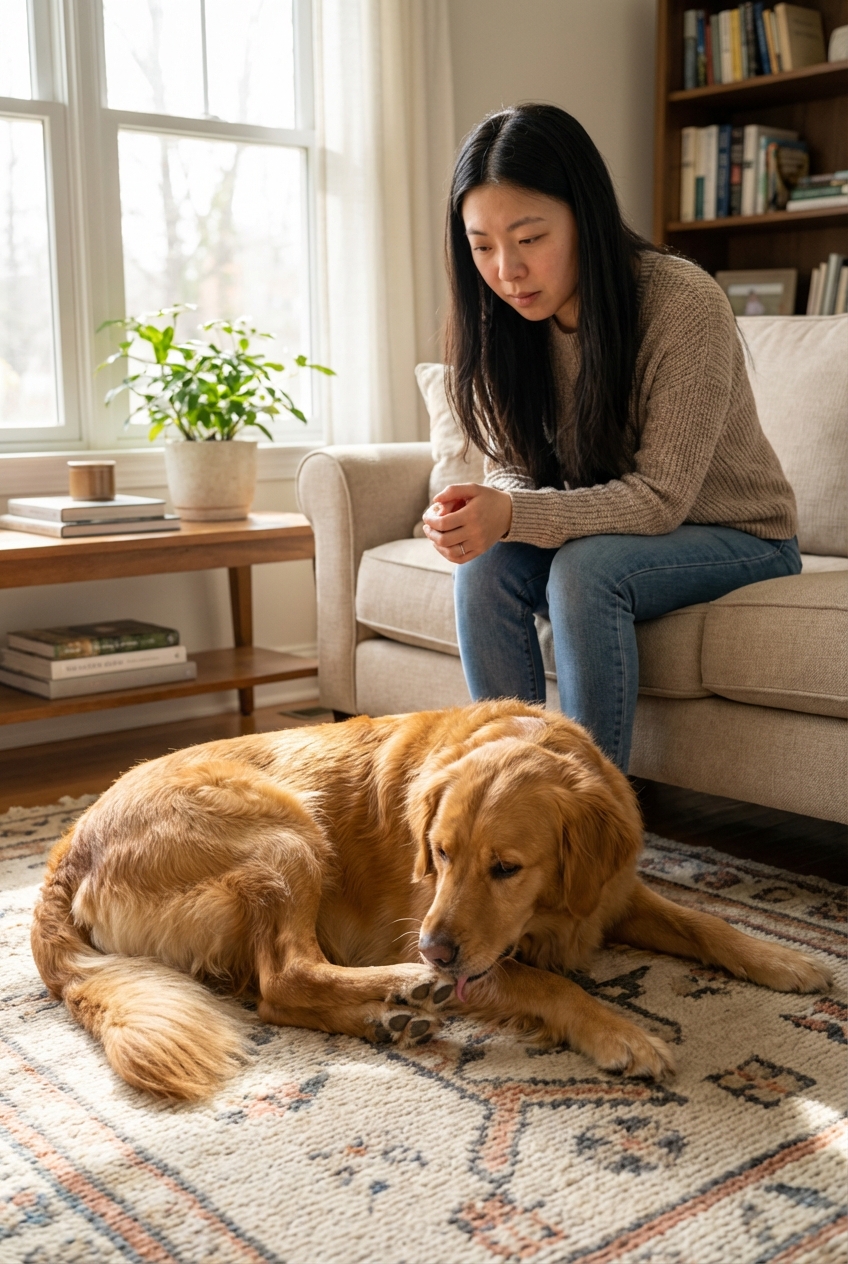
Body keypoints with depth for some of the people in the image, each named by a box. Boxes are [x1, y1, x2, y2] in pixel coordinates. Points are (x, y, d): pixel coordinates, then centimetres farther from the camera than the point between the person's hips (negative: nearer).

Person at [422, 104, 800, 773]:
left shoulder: (685, 304, -25)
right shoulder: (508, 323, -7)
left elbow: (660, 497, -26)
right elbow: (514, 466, -2)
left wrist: (514, 516, -38)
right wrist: (480, 509, -27)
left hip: (738, 537, -5)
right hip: (610, 534, 5)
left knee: (586, 568, -33)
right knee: (486, 567, -23)